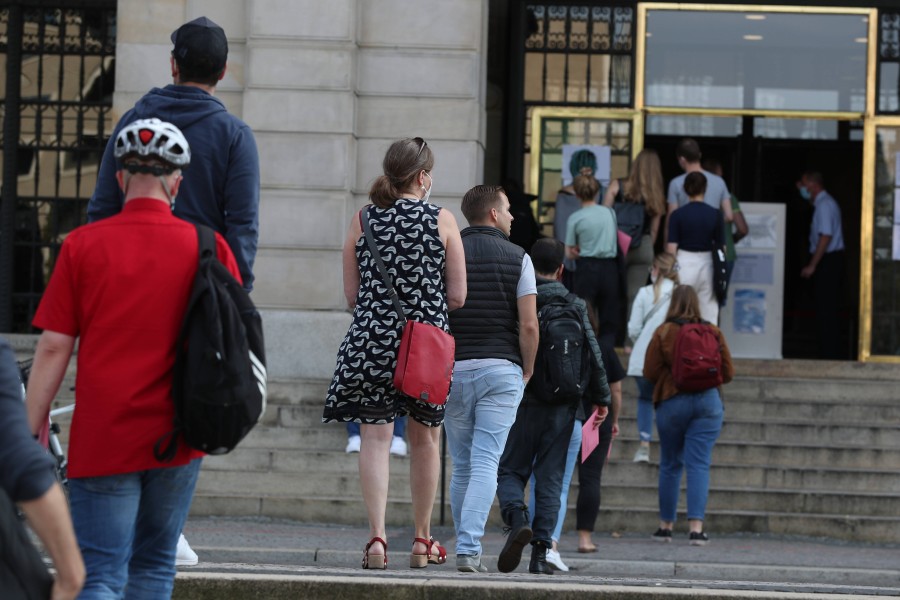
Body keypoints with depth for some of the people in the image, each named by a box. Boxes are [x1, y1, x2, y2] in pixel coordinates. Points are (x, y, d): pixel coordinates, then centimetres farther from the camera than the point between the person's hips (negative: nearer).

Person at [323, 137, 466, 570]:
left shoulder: (363, 220, 2)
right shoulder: (442, 221, -2)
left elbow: (351, 294, 5)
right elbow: (457, 297, -2)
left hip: (371, 340, 1)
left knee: (375, 436, 0)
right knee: (425, 439, 14)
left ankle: (377, 535, -14)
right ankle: (422, 539, 22)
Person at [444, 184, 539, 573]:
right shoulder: (518, 258, 0)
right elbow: (528, 325, -6)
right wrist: (527, 372, 7)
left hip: (454, 368, 2)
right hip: (501, 368, -2)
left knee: (462, 466, 12)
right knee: (485, 464, -6)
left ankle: (465, 544, 16)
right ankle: (469, 549, -18)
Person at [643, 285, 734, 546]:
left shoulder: (663, 333, -6)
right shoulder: (713, 333, 0)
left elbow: (650, 371, -6)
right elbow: (728, 372, 4)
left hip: (672, 402, -1)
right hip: (708, 402, 1)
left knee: (670, 464, 11)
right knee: (699, 465, -1)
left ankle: (666, 525, 18)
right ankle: (696, 527, -11)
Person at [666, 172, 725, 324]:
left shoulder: (678, 215, -6)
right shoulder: (715, 215, -2)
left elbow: (671, 248, -7)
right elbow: (721, 246, 2)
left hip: (684, 265, -2)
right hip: (706, 264, 2)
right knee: (709, 312, 6)